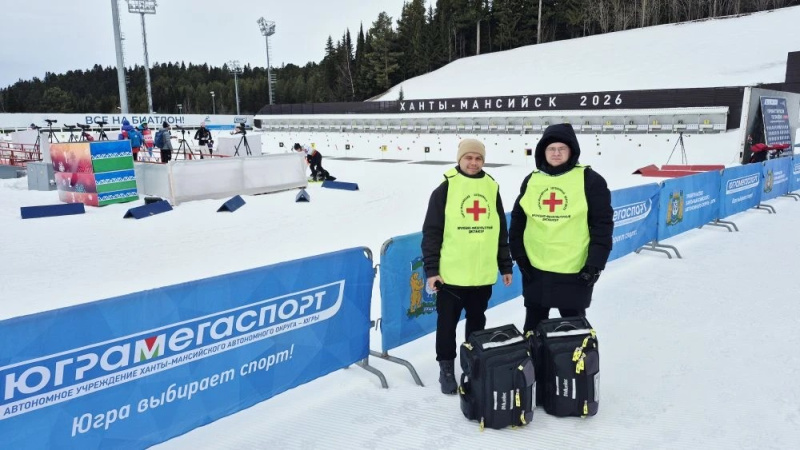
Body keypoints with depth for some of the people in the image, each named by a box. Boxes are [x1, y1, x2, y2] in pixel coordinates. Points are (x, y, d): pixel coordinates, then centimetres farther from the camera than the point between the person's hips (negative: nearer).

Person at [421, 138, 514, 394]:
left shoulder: (492, 188, 8)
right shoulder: (445, 189, -5)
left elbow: (500, 231, 15)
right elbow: (431, 233, -6)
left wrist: (506, 266, 14)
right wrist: (431, 270, -10)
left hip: (483, 274, 4)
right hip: (451, 273, -4)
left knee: (477, 322, 16)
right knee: (447, 323, 7)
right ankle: (446, 369, 22)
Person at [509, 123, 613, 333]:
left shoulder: (589, 180, -6)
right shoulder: (531, 180, 7)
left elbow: (602, 224, -7)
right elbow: (518, 220, 12)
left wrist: (595, 264, -12)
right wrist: (518, 254, 5)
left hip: (574, 272, -3)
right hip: (535, 270, 4)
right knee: (533, 325, 16)